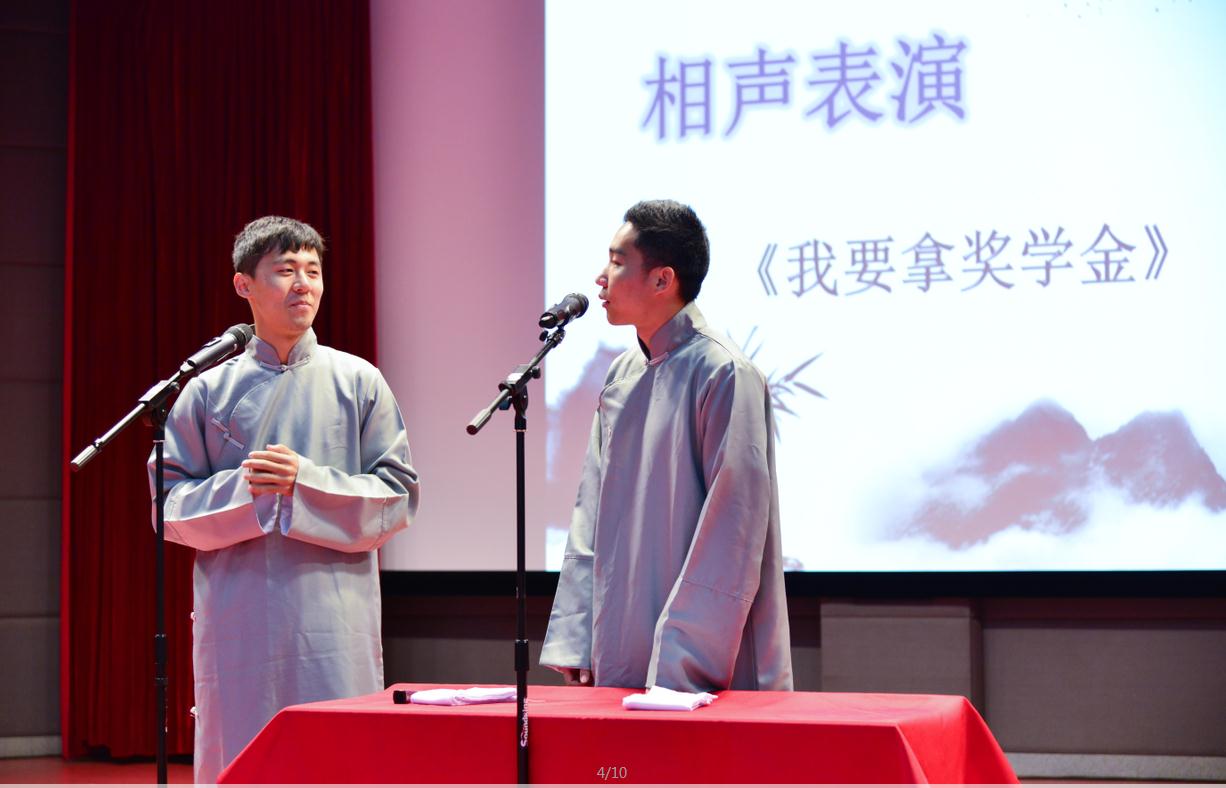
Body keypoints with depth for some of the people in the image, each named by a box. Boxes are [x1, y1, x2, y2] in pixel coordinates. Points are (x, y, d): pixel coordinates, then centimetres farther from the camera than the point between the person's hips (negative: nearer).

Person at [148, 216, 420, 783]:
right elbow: (169, 504, 7)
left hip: (334, 625, -1)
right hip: (237, 624, 1)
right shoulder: (208, 391, 10)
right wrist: (242, 490, -11)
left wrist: (306, 484, -11)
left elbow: (398, 496, 3)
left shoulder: (358, 382, 8)